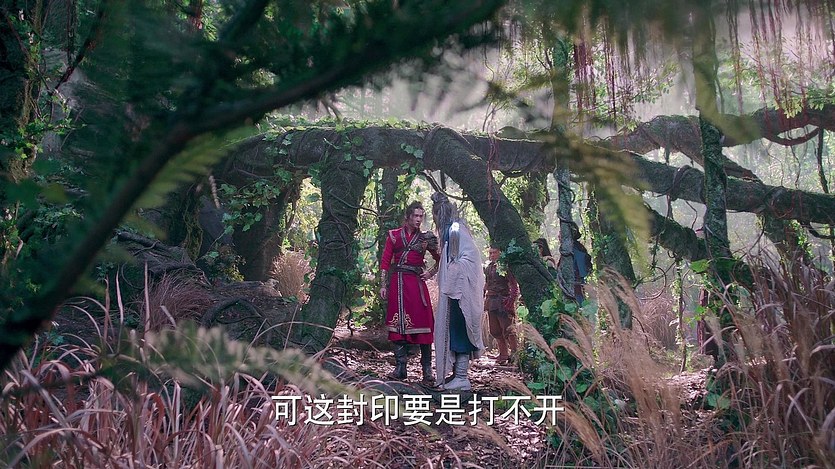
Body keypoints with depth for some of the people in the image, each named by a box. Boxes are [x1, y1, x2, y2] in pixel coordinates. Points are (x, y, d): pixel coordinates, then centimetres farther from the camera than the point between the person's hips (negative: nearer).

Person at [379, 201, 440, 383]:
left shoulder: (426, 238, 8)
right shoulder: (394, 235, 8)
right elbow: (385, 261, 7)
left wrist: (431, 273, 6)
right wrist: (383, 285, 1)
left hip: (417, 284, -1)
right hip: (397, 284, 1)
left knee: (422, 322, -6)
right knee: (398, 324, 1)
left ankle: (427, 369, -1)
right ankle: (400, 368, 6)